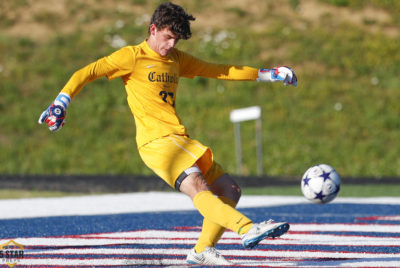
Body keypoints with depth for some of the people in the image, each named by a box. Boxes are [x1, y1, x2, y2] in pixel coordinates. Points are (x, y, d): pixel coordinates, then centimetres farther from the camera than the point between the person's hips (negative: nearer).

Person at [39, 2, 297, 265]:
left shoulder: (177, 59, 20)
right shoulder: (133, 56, 0)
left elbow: (218, 71, 28)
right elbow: (85, 74, -3)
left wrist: (265, 74, 27)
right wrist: (60, 103, -17)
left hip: (181, 141, 9)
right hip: (156, 142, -9)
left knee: (230, 191, 5)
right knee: (199, 190, -28)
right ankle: (249, 229, -47)